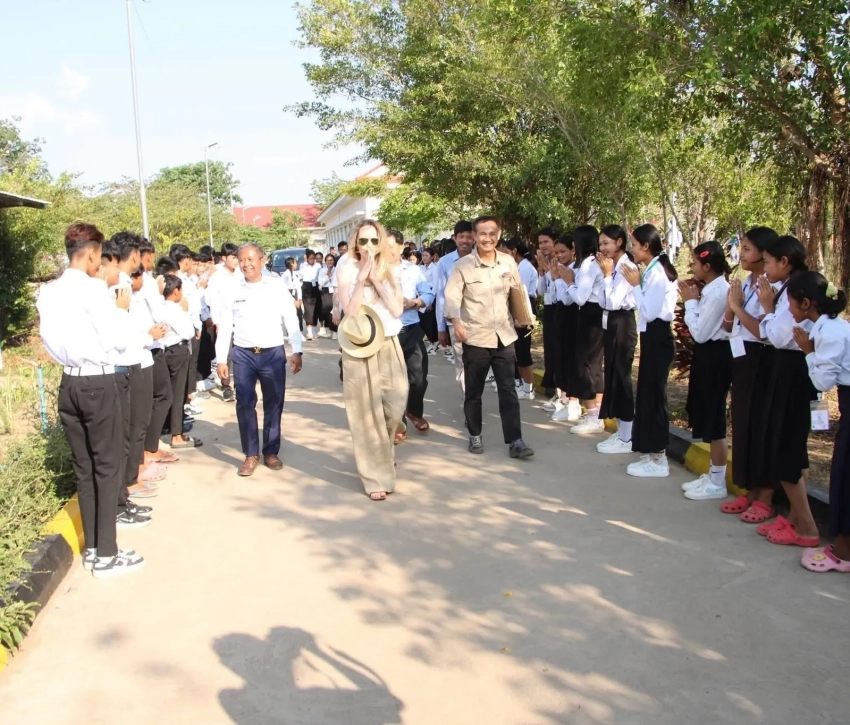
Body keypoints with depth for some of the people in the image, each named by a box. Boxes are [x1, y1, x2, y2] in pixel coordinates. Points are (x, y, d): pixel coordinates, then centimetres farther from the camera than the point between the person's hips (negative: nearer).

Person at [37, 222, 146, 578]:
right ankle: (107, 554, 7)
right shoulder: (93, 287, -13)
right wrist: (120, 309, 4)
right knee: (107, 466, 1)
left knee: (83, 468, 13)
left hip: (69, 383, 7)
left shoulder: (47, 292, 8)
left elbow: (53, 339, 14)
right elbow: (117, 341, -13)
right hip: (98, 383, -7)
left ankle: (91, 548, 22)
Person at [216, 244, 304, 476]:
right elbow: (225, 327, 7)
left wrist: (296, 352, -7)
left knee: (273, 404, 7)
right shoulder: (233, 292, 5)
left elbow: (292, 321, 0)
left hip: (273, 353, -1)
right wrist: (221, 359, 3)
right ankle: (251, 454, 15)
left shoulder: (277, 288, 0)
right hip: (243, 355, 1)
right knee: (244, 405, 3)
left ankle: (271, 452, 21)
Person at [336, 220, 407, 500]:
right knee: (367, 413, 1)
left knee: (395, 405, 6)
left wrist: (376, 278, -11)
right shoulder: (347, 270, -5)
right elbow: (350, 311, -15)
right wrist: (362, 277, -18)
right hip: (360, 348, -3)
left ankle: (382, 453, 38)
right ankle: (376, 476, 12)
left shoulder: (392, 271, 6)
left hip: (389, 345, 4)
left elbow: (397, 309, -7)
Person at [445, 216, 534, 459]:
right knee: (473, 392, 9)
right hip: (475, 338, -2)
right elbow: (451, 296, -13)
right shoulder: (463, 265, -7)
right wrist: (456, 322, -29)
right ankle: (475, 436, 25)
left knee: (508, 390, 1)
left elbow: (518, 290, 16)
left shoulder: (508, 262, 4)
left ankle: (515, 441, 4)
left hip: (504, 336, 2)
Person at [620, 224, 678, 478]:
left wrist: (636, 285, -15)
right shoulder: (654, 270, 12)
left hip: (657, 338, -10)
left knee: (654, 395, -4)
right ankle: (651, 454, 23)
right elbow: (648, 310, 11)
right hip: (652, 336, 10)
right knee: (648, 394, 14)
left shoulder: (657, 273, -17)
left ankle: (658, 460, 5)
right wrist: (639, 284, 4)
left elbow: (650, 312, -21)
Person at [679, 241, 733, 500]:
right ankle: (710, 475, 27)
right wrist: (695, 299, 3)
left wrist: (690, 301, -12)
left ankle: (717, 483, 10)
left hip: (715, 355, -10)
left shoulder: (717, 293, -20)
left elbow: (700, 333, -20)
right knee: (706, 416, 16)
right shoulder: (713, 289, 9)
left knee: (714, 418, -1)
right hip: (708, 353, 10)